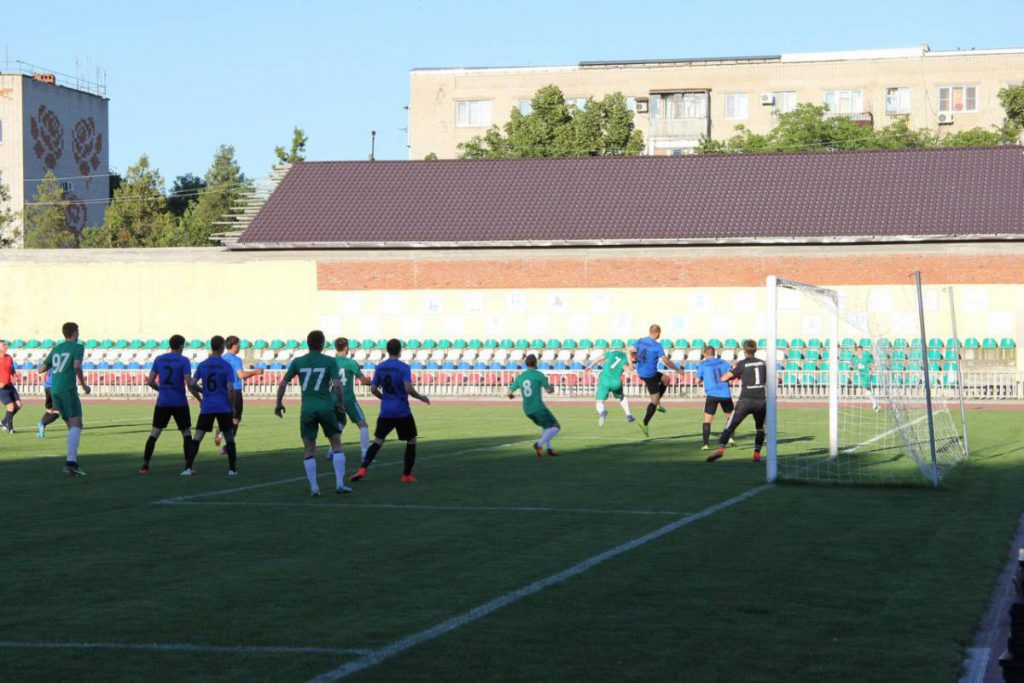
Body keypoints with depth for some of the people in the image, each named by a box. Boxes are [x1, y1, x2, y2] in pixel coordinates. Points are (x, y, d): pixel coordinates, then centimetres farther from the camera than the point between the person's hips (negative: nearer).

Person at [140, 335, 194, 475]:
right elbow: (189, 382, -16)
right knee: (187, 434, 10)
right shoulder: (183, 361, -7)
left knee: (154, 433, 6)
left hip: (162, 402, 3)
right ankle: (188, 467, 4)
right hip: (180, 403, -3)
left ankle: (145, 466, -2)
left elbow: (150, 382, 4)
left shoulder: (159, 359, 6)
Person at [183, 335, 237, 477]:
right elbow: (230, 388, -12)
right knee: (229, 438, 10)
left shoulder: (202, 365, 4)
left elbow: (191, 384, 0)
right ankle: (232, 469, 10)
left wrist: (200, 398, 14)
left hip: (206, 407, 2)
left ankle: (188, 468, -7)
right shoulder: (227, 366, -6)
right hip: (224, 407, -2)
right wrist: (232, 406, 0)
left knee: (197, 438, 2)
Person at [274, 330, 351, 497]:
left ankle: (313, 487, 4)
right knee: (336, 444, 9)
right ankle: (340, 484, 1)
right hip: (326, 407, -1)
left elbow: (282, 384, 2)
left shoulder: (297, 362, 4)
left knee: (309, 449, 8)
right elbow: (337, 385, -11)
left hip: (307, 409, 1)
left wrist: (279, 403, 15)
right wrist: (340, 403, 4)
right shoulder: (330, 362, -2)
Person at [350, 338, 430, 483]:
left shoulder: (380, 367, 3)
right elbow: (408, 389, -21)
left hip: (385, 412, 4)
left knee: (377, 441, 9)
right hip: (402, 412, -4)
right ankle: (407, 475, 11)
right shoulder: (404, 368, -11)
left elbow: (373, 389, 5)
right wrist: (421, 397, -4)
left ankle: (362, 470, -8)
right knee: (411, 441, 13)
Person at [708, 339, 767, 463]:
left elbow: (724, 378, -3)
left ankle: (720, 448, -22)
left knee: (730, 426, -4)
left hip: (745, 401, -3)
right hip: (760, 401, 3)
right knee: (760, 428, 23)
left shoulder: (742, 364, -1)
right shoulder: (762, 363, 11)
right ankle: (757, 453, 9)